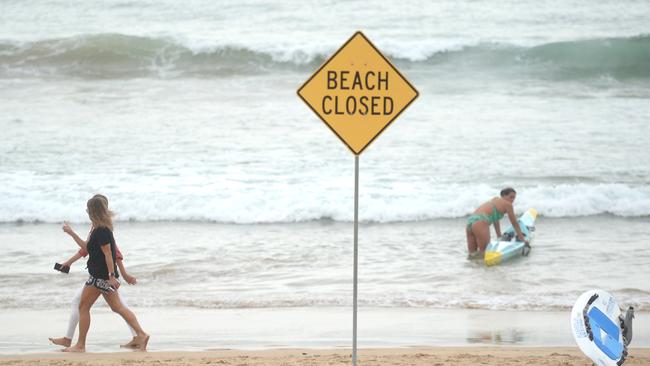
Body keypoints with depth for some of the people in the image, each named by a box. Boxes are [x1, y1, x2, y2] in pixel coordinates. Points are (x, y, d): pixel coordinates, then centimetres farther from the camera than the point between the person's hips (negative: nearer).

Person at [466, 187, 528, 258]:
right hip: (480, 222, -8)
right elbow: (514, 223, 16)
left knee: (472, 254, 11)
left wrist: (499, 237, 48)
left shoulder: (495, 200, 31)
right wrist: (522, 238, 25)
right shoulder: (507, 204, 9)